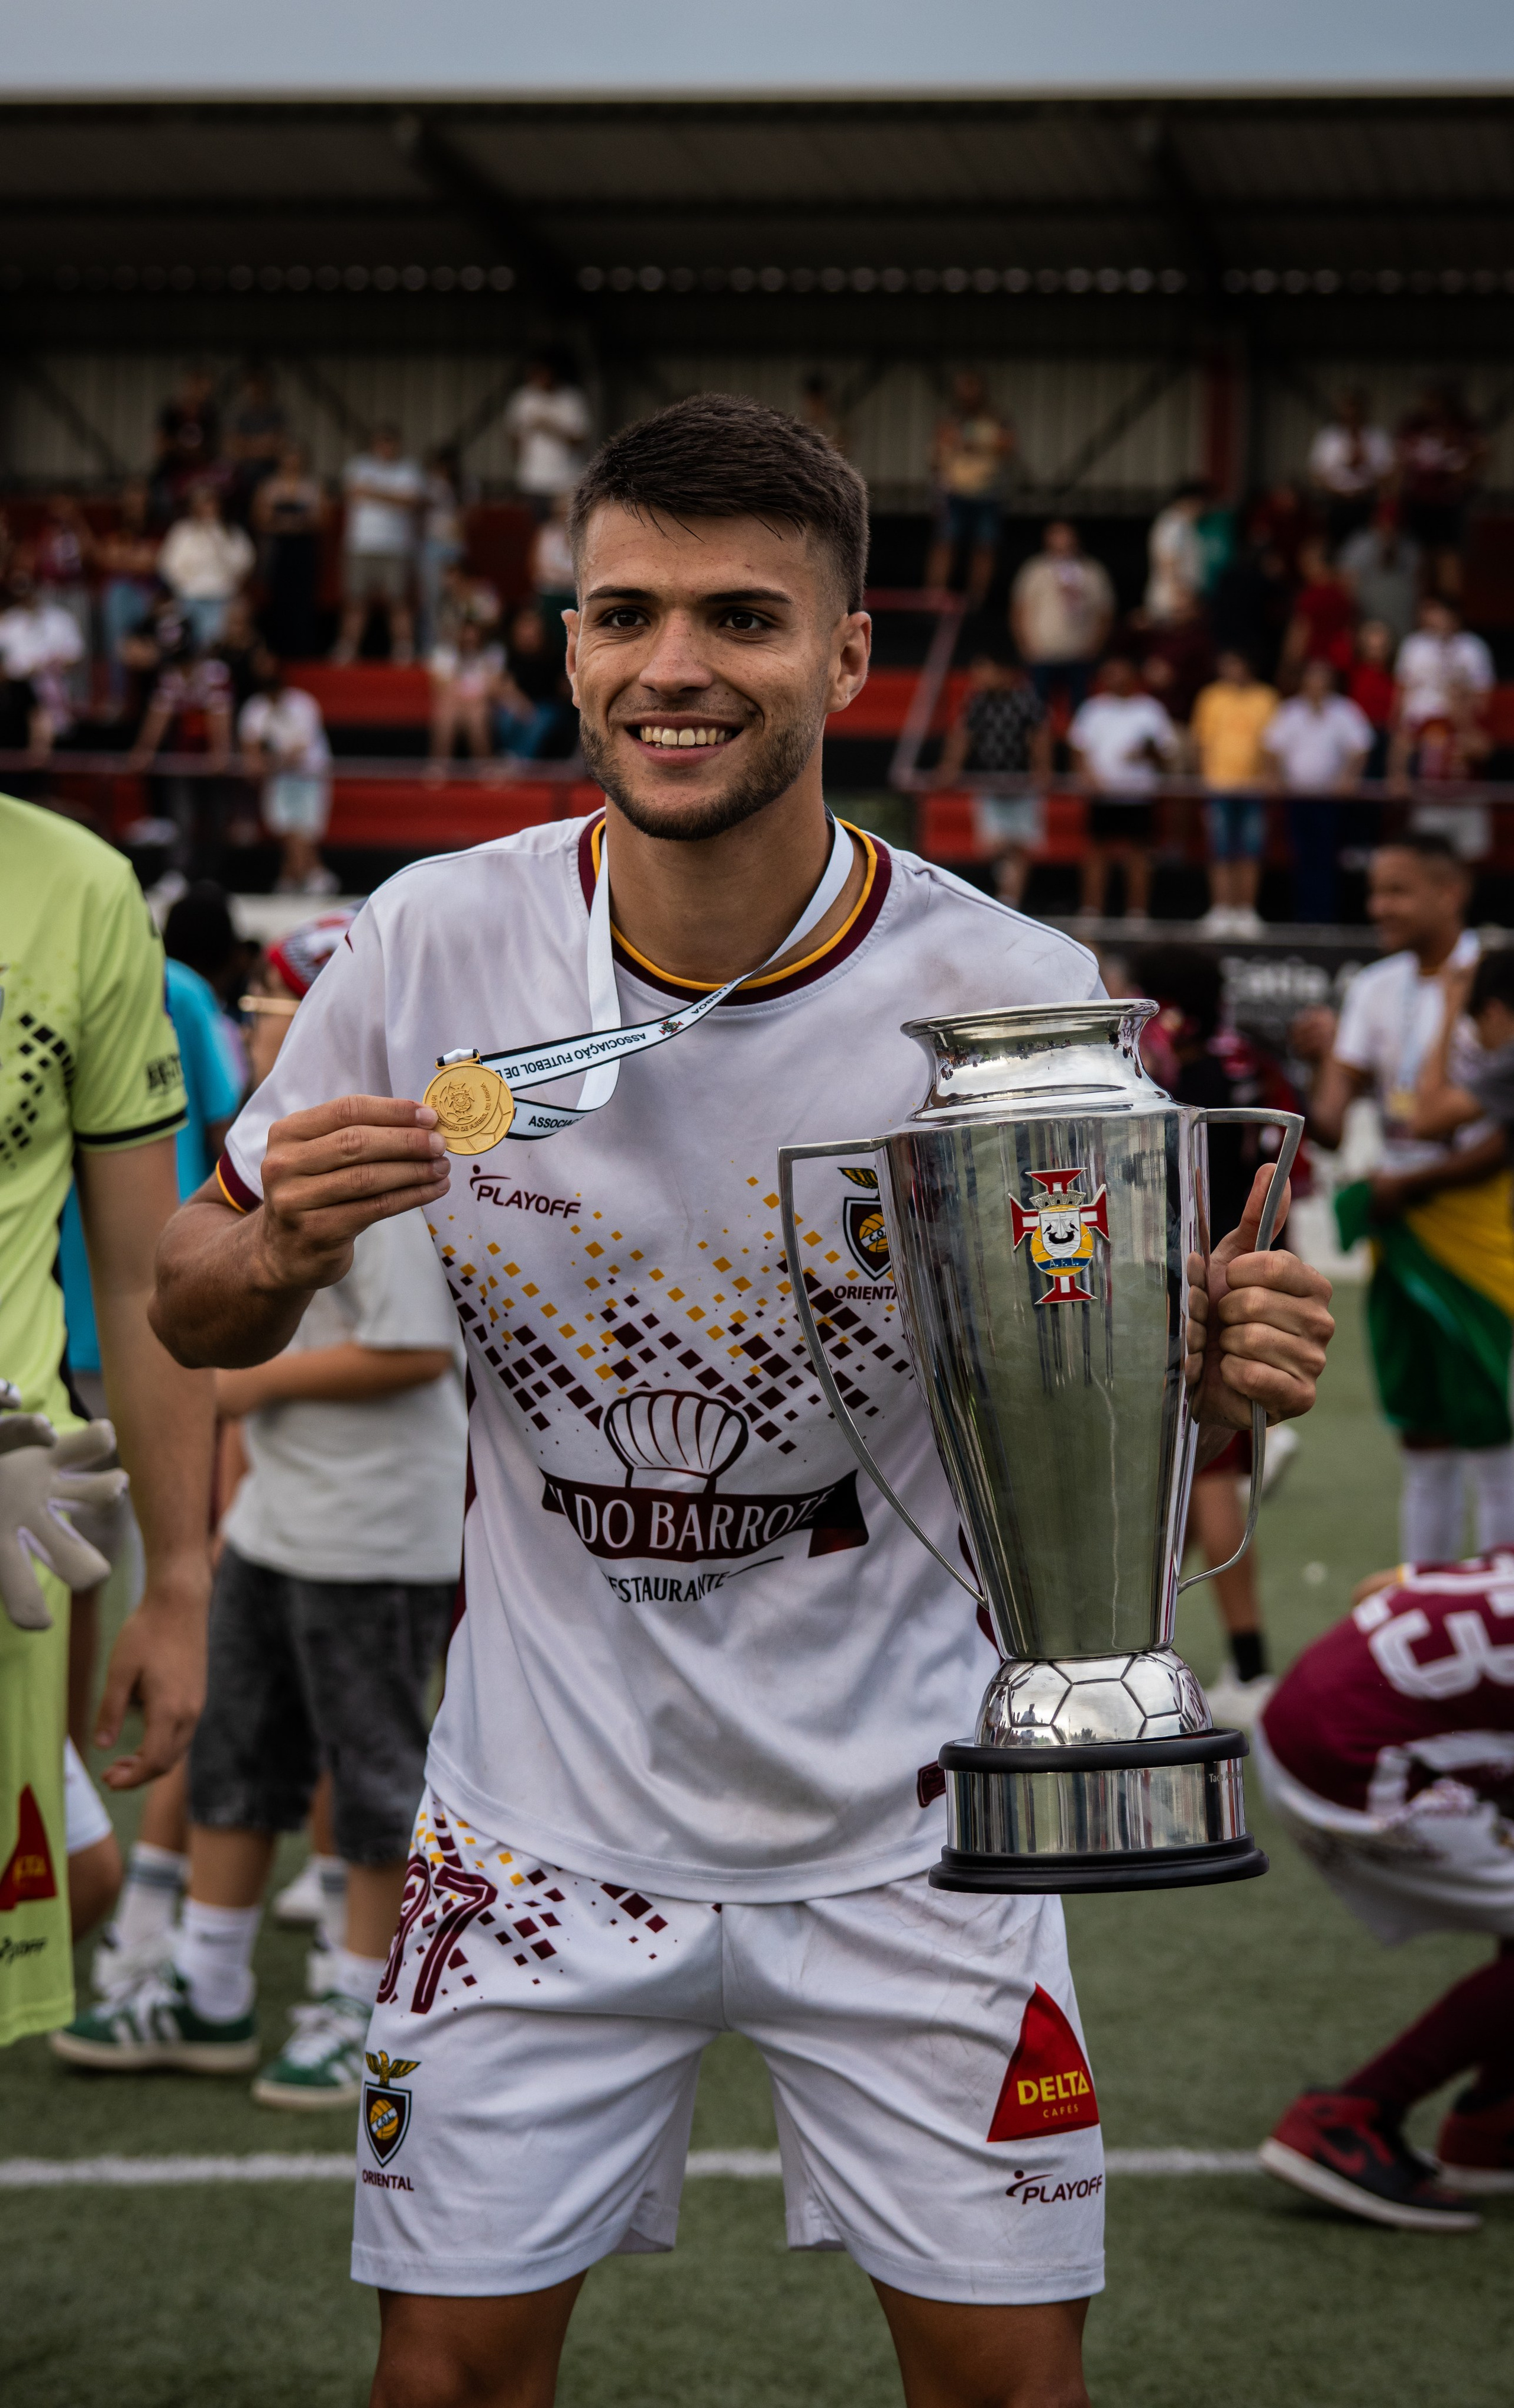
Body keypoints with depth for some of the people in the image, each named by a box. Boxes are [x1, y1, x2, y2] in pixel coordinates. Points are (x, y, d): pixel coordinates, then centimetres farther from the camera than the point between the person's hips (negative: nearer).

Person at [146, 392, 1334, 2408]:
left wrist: (1221, 1372, -24)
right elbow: (201, 1316, 3)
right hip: (546, 1812, 1)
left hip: (904, 1831, -1)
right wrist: (284, 1248, -21)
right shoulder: (436, 944, -10)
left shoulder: (1013, 991, -14)